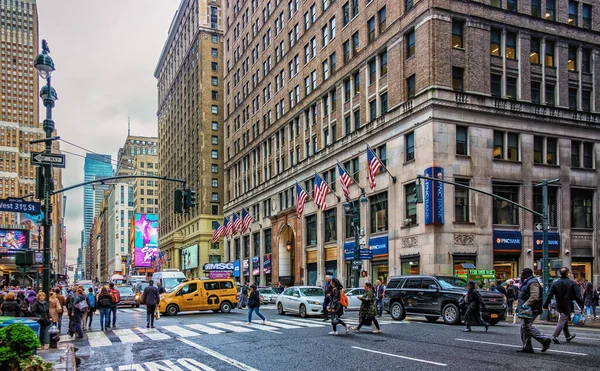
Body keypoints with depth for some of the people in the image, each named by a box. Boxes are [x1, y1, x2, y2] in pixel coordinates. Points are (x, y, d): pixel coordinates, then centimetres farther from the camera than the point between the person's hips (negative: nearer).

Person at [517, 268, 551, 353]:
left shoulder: (533, 283, -14)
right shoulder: (526, 282, 20)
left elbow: (534, 297, -25)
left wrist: (525, 305, -26)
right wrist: (520, 305, 19)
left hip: (532, 310, -11)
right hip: (527, 309, 11)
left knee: (527, 326, -13)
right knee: (524, 327, 9)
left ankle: (545, 340, -4)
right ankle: (527, 347, 12)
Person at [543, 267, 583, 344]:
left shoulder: (555, 283, 1)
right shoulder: (572, 283, -10)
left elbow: (550, 295, 0)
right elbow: (577, 296, -11)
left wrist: (545, 305, 3)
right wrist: (581, 305, -4)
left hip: (559, 306, 5)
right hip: (567, 306, -5)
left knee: (565, 321, 19)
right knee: (562, 321, -5)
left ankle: (568, 336, 30)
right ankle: (555, 336, -14)